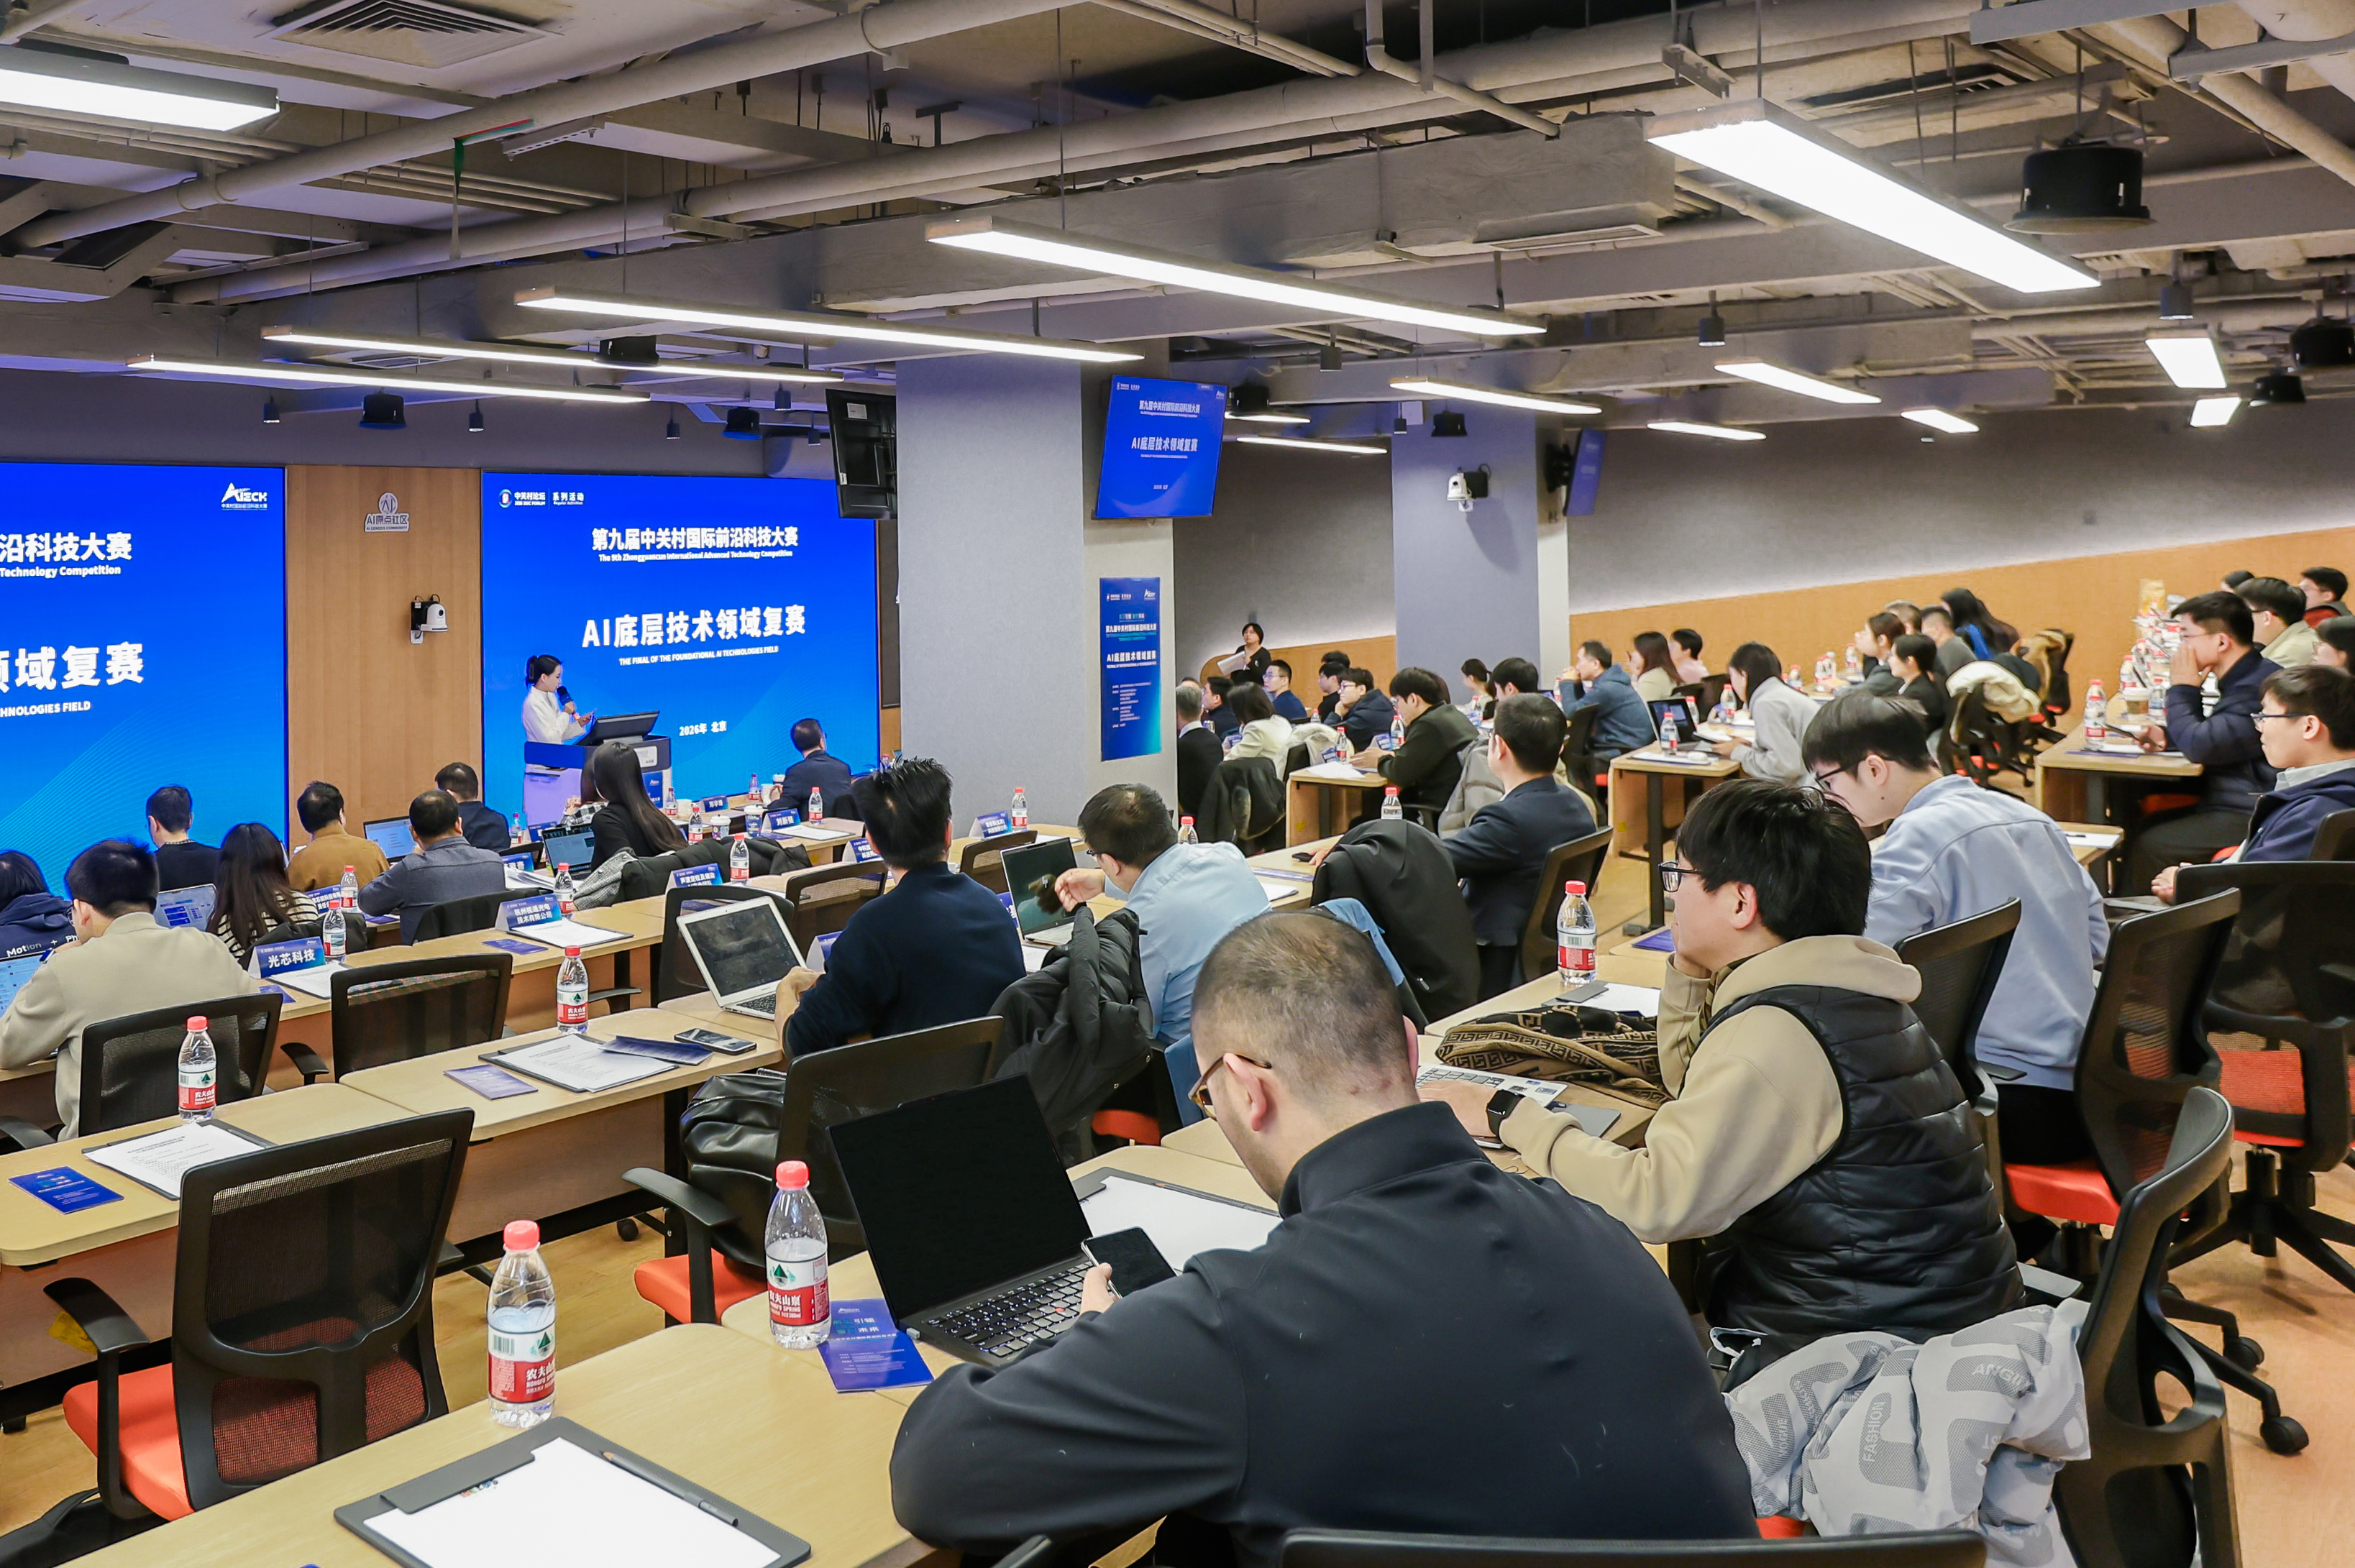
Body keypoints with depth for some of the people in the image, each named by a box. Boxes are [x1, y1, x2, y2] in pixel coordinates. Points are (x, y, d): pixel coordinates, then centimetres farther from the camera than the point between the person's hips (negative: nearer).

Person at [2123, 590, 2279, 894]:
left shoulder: (2259, 686, -22)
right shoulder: (2243, 679, 12)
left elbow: (2201, 746, -24)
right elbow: (2209, 733, 27)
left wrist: (2182, 687, -11)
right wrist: (2167, 733, 6)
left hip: (2248, 819, -11)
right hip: (2227, 805, 11)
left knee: (2149, 846, -17)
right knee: (2142, 827, 6)